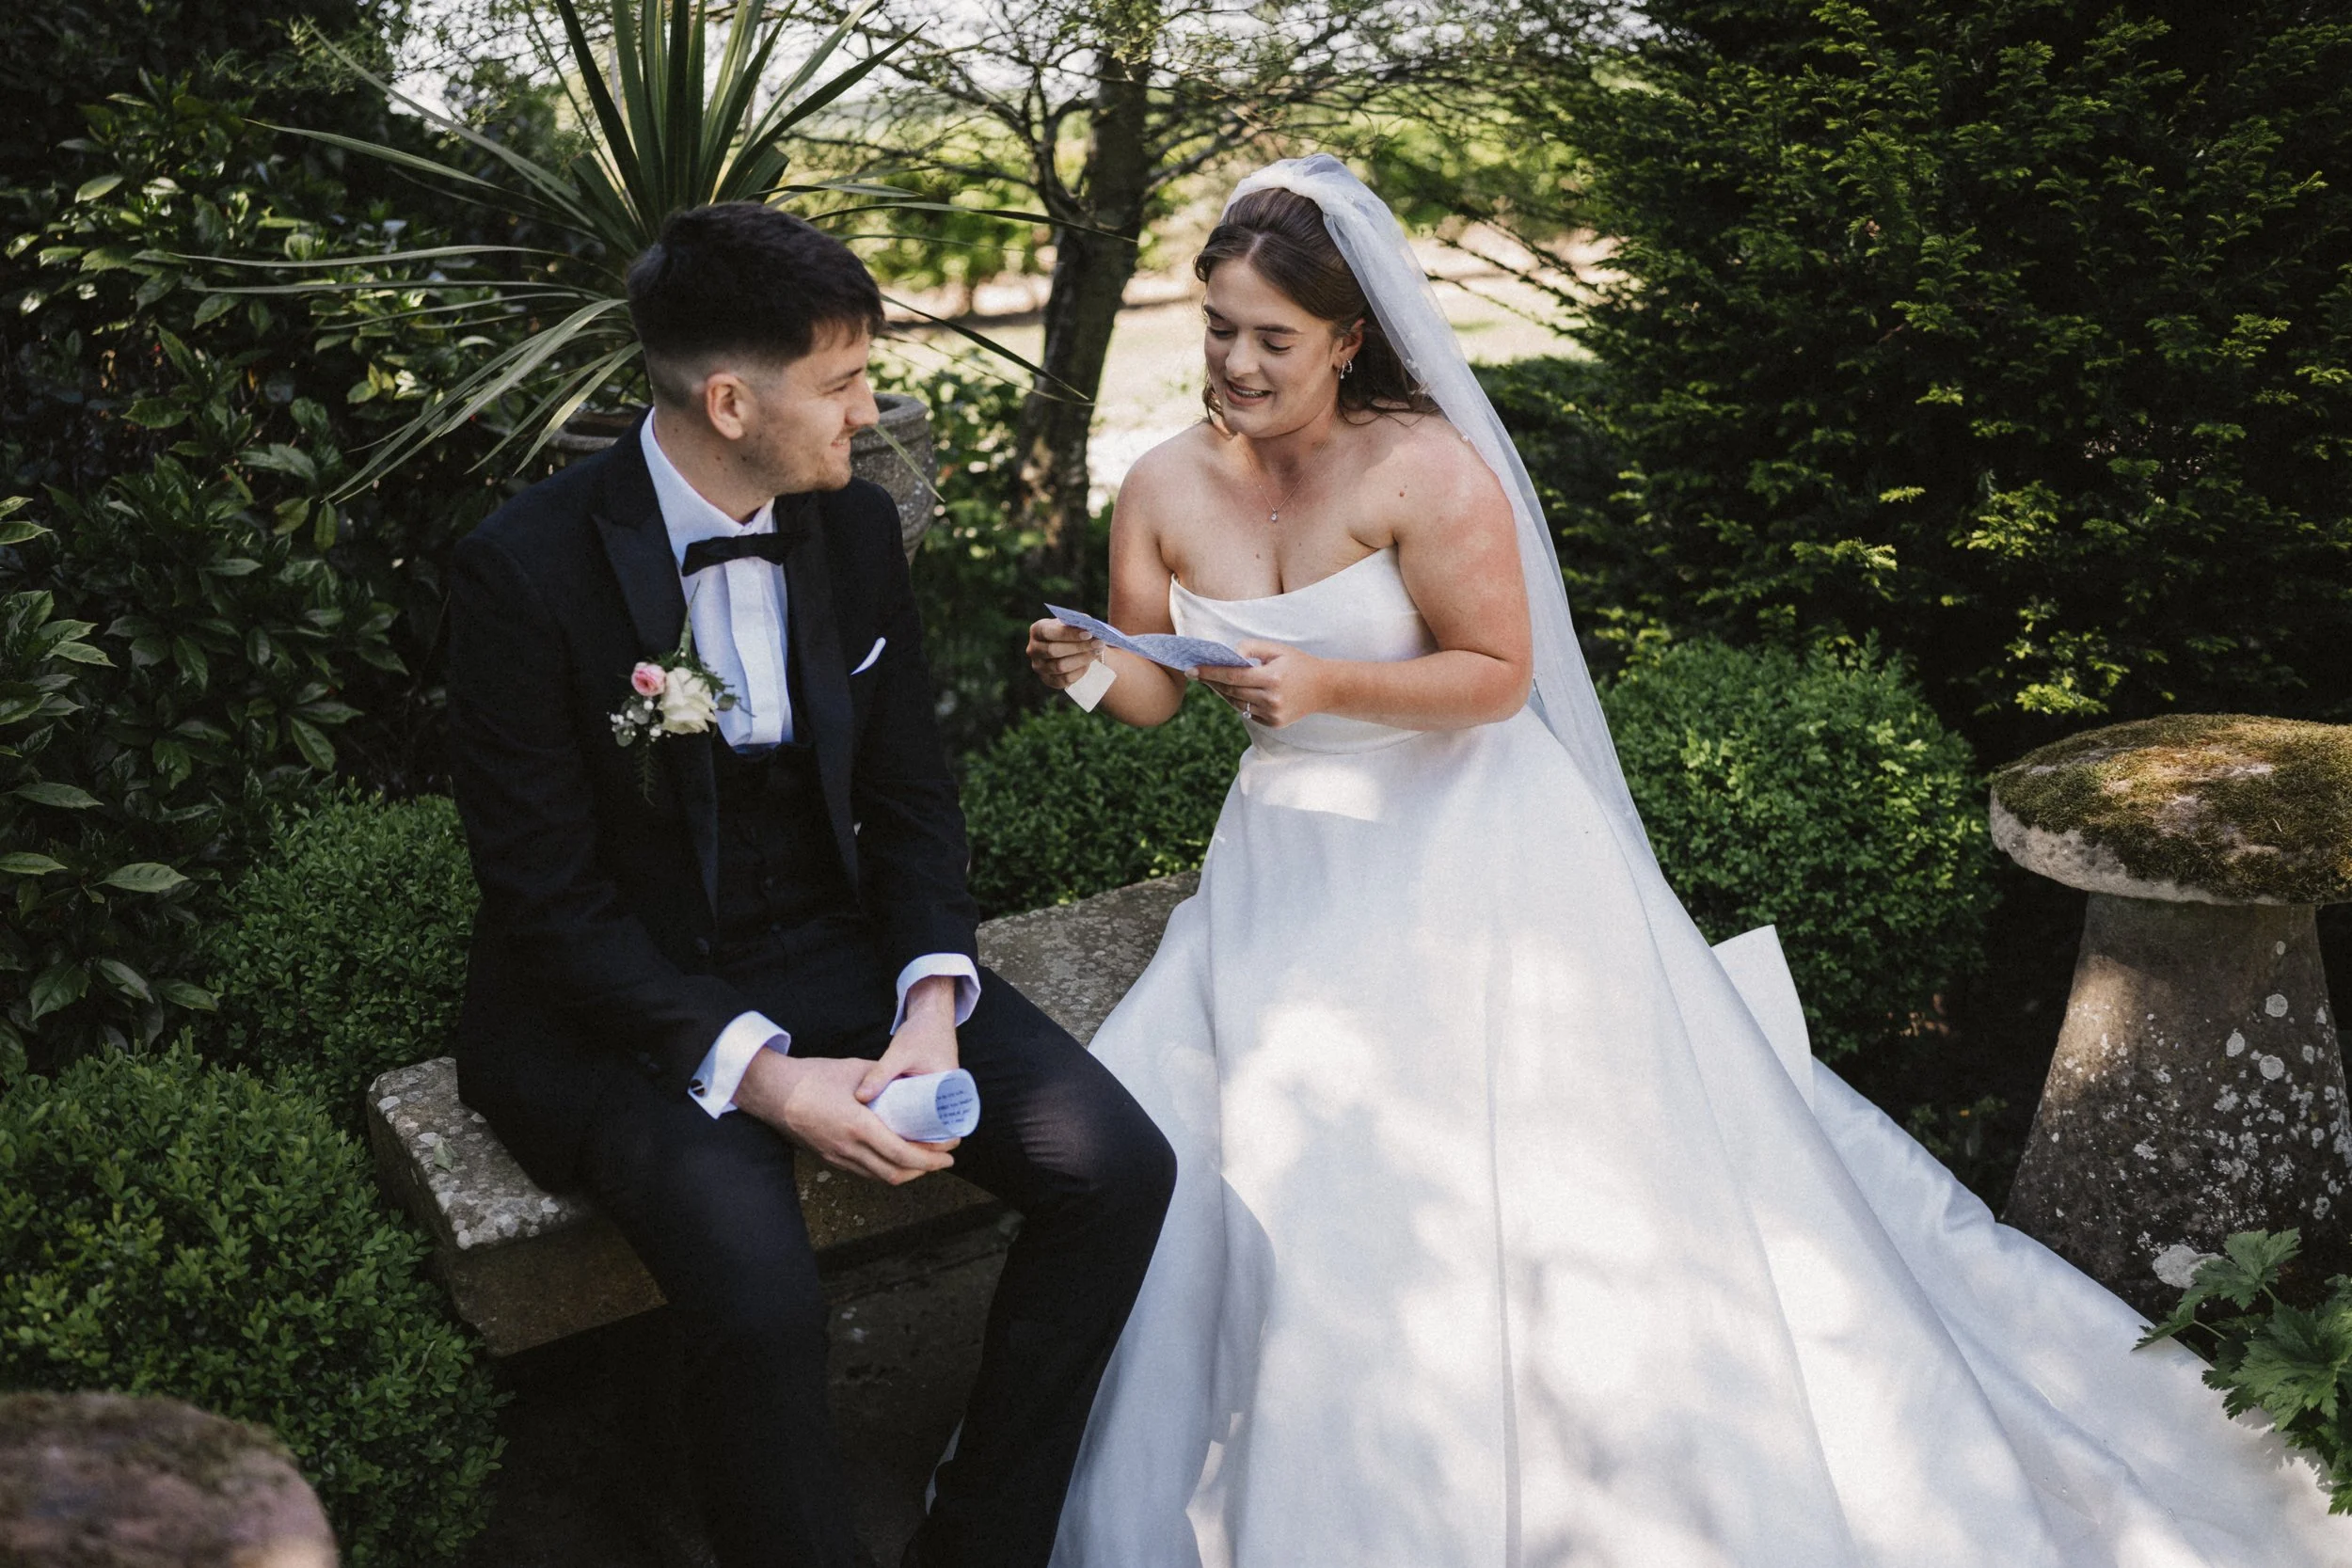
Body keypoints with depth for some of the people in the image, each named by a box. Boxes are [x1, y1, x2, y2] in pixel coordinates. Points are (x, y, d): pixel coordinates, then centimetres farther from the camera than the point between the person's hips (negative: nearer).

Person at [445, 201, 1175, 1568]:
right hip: (626, 1002, -5)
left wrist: (933, 1005, -11)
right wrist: (757, 1073, -24)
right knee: (758, 1289, -33)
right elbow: (549, 896, -15)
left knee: (1118, 1170, -14)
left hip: (838, 952, 5)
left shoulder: (857, 525, 0)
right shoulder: (524, 569, -16)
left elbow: (911, 795, 7)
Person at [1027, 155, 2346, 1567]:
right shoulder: (1168, 493, -1)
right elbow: (1153, 692, 4)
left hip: (1463, 858, -5)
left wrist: (1326, 685, -27)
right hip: (1288, 868, 6)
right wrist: (1090, 669, -18)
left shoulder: (1424, 471, -17)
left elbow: (1496, 674, -16)